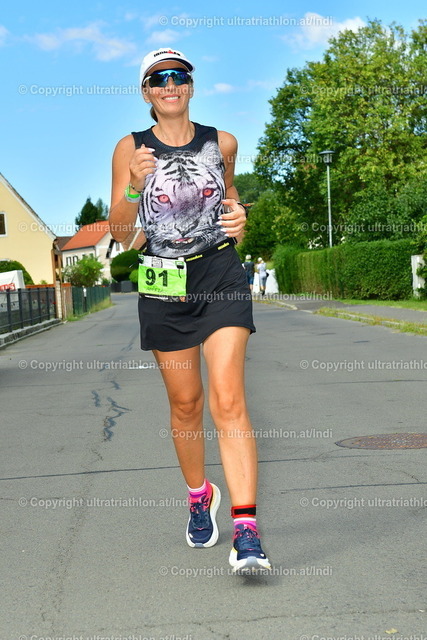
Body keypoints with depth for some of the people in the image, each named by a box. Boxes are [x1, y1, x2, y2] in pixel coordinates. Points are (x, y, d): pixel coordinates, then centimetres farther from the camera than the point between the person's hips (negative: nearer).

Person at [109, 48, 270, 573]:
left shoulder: (222, 143, 5)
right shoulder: (130, 149, 0)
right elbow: (119, 233, -2)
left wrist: (236, 212, 3)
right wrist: (133, 187, -20)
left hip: (221, 276, 0)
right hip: (163, 285, 1)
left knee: (228, 400, -12)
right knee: (185, 402, 10)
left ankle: (246, 530, -14)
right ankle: (199, 496, 34)